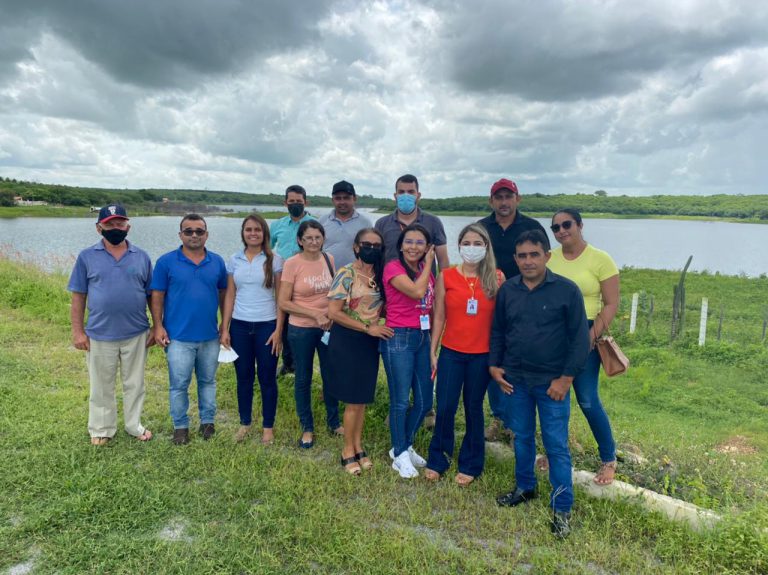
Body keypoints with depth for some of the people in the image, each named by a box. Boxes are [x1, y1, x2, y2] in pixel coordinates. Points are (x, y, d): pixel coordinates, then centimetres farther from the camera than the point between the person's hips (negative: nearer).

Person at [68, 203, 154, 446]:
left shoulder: (142, 257, 2)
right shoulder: (87, 257, -2)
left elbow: (152, 295, 5)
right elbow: (78, 296, 0)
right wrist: (77, 330, -4)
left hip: (136, 334, 1)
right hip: (100, 335, -1)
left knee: (134, 383, 14)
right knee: (101, 386, 13)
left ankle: (134, 425, 31)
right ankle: (101, 429, 31)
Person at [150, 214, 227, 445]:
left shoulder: (217, 262, 3)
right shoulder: (166, 262, -5)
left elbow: (223, 294, 10)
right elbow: (157, 296, -3)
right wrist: (158, 326, -8)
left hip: (210, 336, 3)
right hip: (178, 337, -2)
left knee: (208, 381, 16)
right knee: (179, 385, 8)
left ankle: (208, 421, 32)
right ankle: (180, 426, 25)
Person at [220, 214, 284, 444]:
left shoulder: (274, 260, -4)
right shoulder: (234, 260, 5)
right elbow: (229, 296, 7)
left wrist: (278, 330, -9)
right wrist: (224, 329, 2)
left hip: (266, 326, -3)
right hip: (239, 326, 3)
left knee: (267, 378, 6)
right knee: (243, 377, 12)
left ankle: (268, 426, 21)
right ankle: (245, 423, 29)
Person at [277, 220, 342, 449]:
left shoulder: (328, 259, -1)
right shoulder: (292, 264, -13)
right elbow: (283, 302, -14)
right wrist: (315, 314, -18)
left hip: (328, 327, 3)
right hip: (301, 330, -3)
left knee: (331, 375, 14)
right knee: (303, 379, 11)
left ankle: (334, 422, 34)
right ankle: (307, 428, 28)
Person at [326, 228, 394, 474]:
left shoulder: (380, 275, 4)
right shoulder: (346, 274, -13)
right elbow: (333, 312, -17)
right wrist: (368, 327, -17)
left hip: (371, 342, 5)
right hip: (348, 341, -5)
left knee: (363, 398, 14)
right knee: (354, 400, 3)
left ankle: (358, 445, 30)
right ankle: (348, 450, 21)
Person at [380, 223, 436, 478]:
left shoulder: (427, 271, 12)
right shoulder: (393, 268, -8)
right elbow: (417, 291, -22)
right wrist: (428, 264, -11)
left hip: (423, 337, 7)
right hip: (399, 338, -7)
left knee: (425, 401, 10)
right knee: (401, 400, 1)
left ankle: (404, 446, 32)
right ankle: (400, 455, 20)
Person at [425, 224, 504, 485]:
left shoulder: (496, 278, -2)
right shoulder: (446, 277, 0)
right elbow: (439, 317, 3)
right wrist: (432, 351, 2)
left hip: (482, 355, 0)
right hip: (451, 353, 0)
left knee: (474, 408, 12)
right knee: (445, 408, 4)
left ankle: (470, 465, 29)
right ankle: (437, 461, 25)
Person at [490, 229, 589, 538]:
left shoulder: (566, 290, -10)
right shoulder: (507, 290, 2)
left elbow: (580, 338, -8)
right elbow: (497, 331, 12)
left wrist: (566, 378, -11)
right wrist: (494, 365, 4)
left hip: (552, 382, -4)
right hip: (515, 380, 4)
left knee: (556, 445, 3)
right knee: (522, 437, 17)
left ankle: (562, 508, 16)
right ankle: (525, 487, 37)